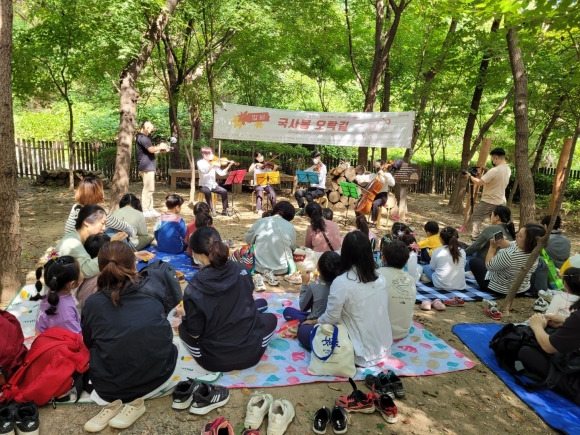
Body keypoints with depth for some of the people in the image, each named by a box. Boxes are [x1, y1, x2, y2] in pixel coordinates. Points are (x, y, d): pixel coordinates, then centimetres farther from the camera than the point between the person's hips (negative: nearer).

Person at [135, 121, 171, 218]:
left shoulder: (144, 137, 21)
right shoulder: (142, 138, -13)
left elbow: (150, 151, 22)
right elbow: (151, 149, -24)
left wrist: (162, 150, 12)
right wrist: (160, 146, -6)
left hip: (149, 167, 11)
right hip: (146, 167, -11)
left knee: (149, 189, 14)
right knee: (148, 189, -9)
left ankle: (150, 209, 19)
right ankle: (145, 211, -7)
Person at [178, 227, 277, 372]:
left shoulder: (193, 289, -22)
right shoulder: (243, 271, -11)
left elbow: (195, 333, -11)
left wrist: (184, 316, 10)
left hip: (214, 359, -1)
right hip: (250, 353, 1)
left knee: (183, 328, 26)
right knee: (271, 318, 31)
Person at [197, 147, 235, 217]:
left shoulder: (214, 163, 4)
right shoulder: (200, 162, -8)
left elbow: (221, 173, -1)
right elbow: (204, 171, -29)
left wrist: (229, 165, -10)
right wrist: (213, 164, -37)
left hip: (213, 185, 4)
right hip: (204, 185, -4)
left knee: (224, 191, -19)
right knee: (207, 192, -36)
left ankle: (224, 210, -4)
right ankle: (212, 210, -22)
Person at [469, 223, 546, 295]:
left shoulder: (509, 255, -42)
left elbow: (488, 265, -23)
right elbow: (510, 245, 3)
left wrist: (493, 247, -14)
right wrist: (501, 240, -16)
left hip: (499, 290, -7)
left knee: (474, 261, 16)